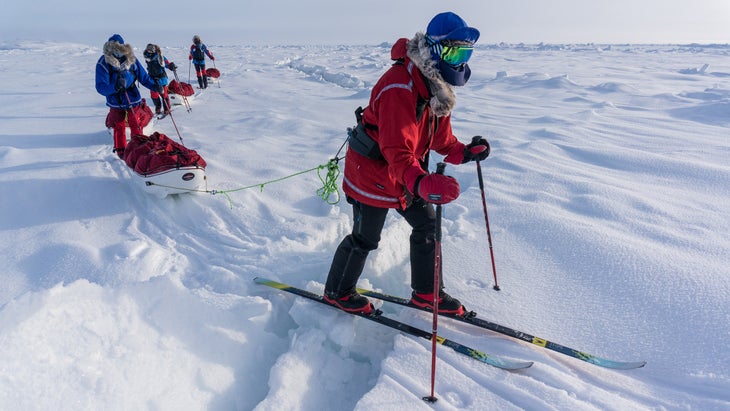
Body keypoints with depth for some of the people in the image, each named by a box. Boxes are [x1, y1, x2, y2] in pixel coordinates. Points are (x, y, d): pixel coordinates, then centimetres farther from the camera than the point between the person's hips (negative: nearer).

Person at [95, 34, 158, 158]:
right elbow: (100, 87, -22)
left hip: (133, 98, 1)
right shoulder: (103, 63, -16)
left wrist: (154, 86, -12)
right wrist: (115, 87, -40)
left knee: (135, 125, 10)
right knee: (119, 127, 11)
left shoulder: (131, 59, -7)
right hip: (116, 102, -1)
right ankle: (121, 152, 24)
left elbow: (143, 77, 3)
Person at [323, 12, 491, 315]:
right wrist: (423, 183, -56)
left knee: (427, 226, 14)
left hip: (407, 176, 9)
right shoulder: (399, 88, -31)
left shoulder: (438, 84, 1)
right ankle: (337, 292, 33)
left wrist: (464, 152, -6)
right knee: (365, 239, 7)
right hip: (374, 174, -9)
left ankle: (426, 292, 33)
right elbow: (398, 150, -40)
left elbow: (439, 134, 10)